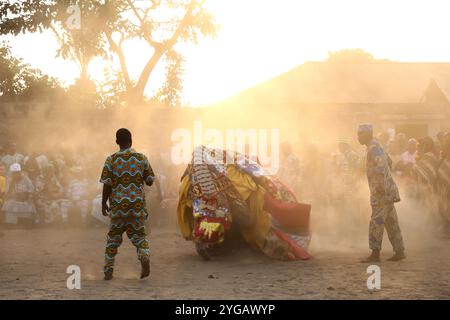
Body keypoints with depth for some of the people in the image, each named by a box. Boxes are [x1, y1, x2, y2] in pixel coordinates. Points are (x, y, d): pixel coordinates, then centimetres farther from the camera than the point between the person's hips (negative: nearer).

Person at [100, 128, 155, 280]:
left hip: (118, 205, -1)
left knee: (113, 237, 14)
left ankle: (108, 270, 14)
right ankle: (144, 256, -20)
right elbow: (150, 181, 5)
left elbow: (107, 185, -6)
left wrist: (103, 204, 5)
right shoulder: (141, 158, 0)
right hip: (137, 204, 1)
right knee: (139, 235, 10)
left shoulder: (111, 160, -4)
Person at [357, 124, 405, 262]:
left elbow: (380, 162, -28)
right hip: (386, 191, 10)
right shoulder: (376, 146, 19)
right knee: (391, 222, 11)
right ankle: (400, 251, 13)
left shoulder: (374, 147, -13)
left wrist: (380, 183, -34)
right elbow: (389, 161, 31)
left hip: (382, 191, -10)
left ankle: (375, 253, -11)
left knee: (377, 221, -10)